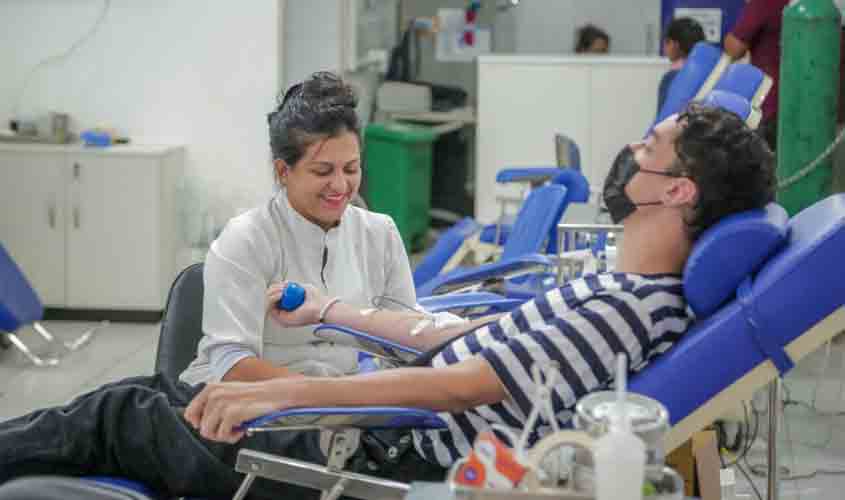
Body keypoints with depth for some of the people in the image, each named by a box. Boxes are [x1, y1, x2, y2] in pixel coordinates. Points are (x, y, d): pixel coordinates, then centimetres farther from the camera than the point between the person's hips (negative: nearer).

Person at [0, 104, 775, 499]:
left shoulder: (627, 311, -25)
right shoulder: (623, 291, 6)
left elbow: (465, 384, -30)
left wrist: (279, 393, -30)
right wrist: (331, 310, 24)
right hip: (375, 436, 9)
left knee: (117, 417, 4)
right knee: (151, 396, 16)